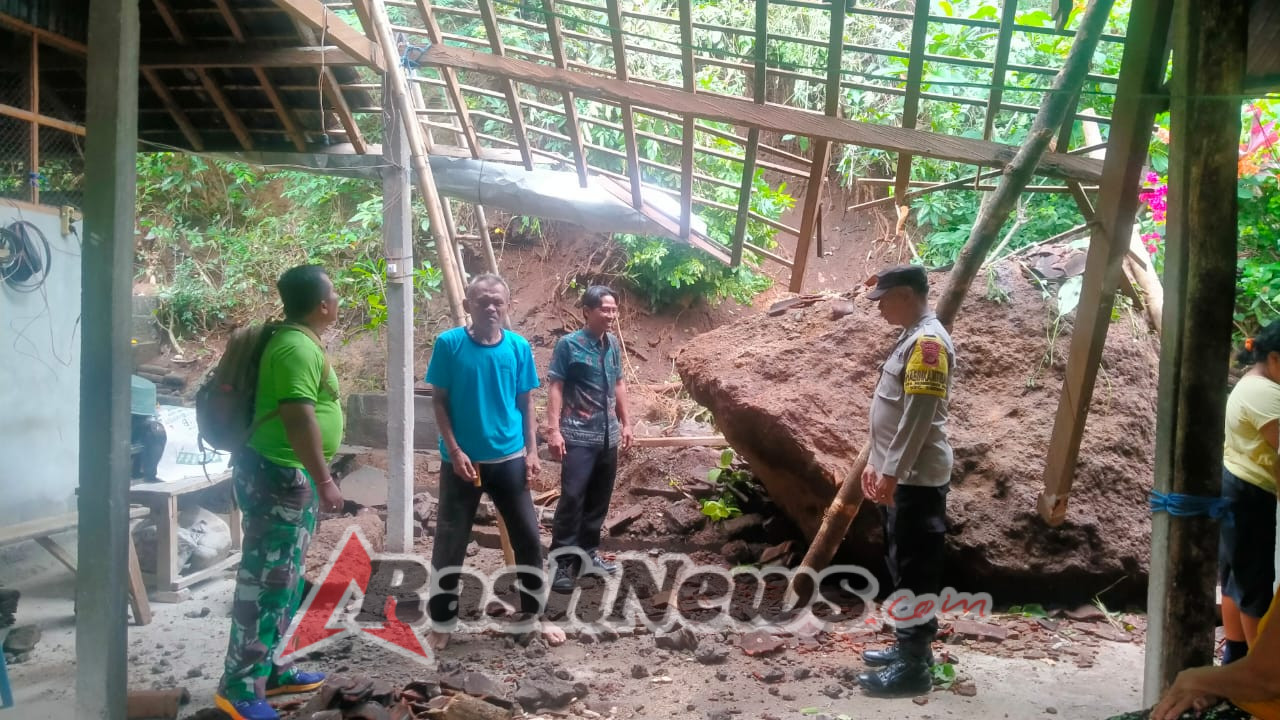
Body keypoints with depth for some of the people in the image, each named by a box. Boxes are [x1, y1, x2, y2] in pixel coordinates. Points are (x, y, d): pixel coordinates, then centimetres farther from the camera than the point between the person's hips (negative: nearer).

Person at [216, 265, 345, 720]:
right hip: (279, 477, -11)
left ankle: (268, 670, 27)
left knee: (282, 580, 17)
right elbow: (300, 418, -26)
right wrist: (324, 480, -24)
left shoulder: (295, 341, 14)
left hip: (288, 476, 11)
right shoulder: (299, 347, -19)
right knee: (266, 580, -5)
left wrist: (314, 479, 28)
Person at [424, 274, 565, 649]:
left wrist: (531, 450, 0)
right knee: (450, 543, 5)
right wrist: (455, 451, -11)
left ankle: (536, 615, 25)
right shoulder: (449, 344, -8)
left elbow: (525, 402, 6)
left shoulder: (519, 347, -1)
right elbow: (439, 401, -5)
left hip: (509, 458, 2)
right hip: (462, 459, -2)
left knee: (528, 539, 8)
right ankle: (440, 624, 21)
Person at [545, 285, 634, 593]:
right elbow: (555, 388, -10)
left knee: (599, 499, 12)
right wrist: (553, 429, -17)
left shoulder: (614, 344, 9)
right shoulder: (568, 344, -8)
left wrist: (625, 423, 19)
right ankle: (561, 562, -3)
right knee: (572, 497, -10)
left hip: (608, 436, 6)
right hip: (578, 435, -6)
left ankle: (588, 551, 25)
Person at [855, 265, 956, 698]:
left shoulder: (928, 341, -16)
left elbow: (918, 416, -22)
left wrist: (892, 472, -21)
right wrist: (875, 463, 20)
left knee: (915, 569, -4)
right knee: (903, 566, 17)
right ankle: (910, 646, 28)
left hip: (916, 479, -10)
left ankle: (913, 666, 3)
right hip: (900, 476, 10)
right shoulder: (910, 339, 16)